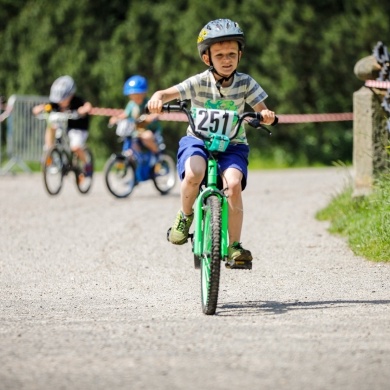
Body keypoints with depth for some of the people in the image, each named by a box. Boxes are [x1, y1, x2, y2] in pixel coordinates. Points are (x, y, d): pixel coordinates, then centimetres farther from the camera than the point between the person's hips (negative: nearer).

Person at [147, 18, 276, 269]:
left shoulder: (245, 83, -7)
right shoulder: (200, 82, -12)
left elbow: (262, 110, -7)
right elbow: (168, 93, -21)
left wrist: (267, 115, -32)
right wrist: (158, 98, -45)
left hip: (232, 145, 1)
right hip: (198, 140, -1)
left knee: (233, 184, -27)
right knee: (193, 174, -34)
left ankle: (234, 246, -15)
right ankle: (186, 216, -3)